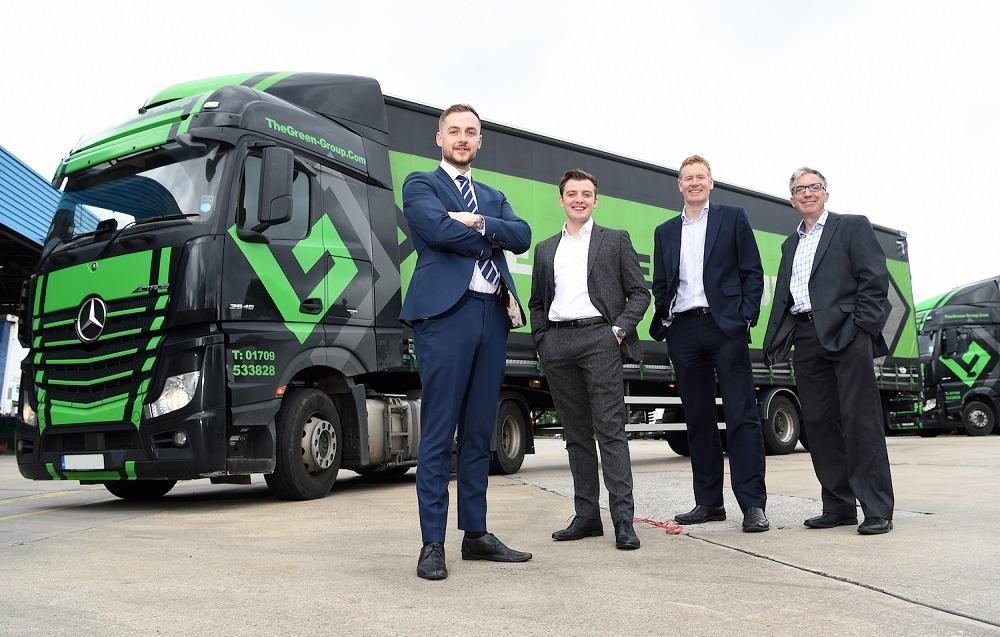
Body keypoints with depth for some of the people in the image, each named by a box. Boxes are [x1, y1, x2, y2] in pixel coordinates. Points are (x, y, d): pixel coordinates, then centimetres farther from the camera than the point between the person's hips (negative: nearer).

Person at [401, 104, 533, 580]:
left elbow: (522, 236, 6)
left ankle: (475, 534, 16)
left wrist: (477, 223, -9)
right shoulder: (420, 185, 10)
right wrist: (492, 238, 0)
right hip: (445, 313, -6)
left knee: (479, 433, 9)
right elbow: (438, 229, -11)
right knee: (438, 434, -6)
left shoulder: (493, 197, 25)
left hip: (493, 315, 6)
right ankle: (432, 543, -2)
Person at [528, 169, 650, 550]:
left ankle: (623, 520, -10)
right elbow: (537, 302, 22)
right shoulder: (545, 250, 19)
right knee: (576, 433, 6)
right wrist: (541, 340, 8)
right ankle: (586, 516, 11)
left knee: (610, 430, -9)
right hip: (557, 344, 4)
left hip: (598, 338, -4)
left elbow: (639, 293, 6)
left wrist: (620, 329, -8)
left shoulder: (615, 240, 10)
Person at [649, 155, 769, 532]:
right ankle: (709, 502, 13)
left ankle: (753, 505, -5)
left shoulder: (733, 218, 9)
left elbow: (753, 273, 4)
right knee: (698, 418, 6)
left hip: (725, 327, -4)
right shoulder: (665, 232, 18)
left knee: (741, 416, -7)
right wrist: (663, 323, 3)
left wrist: (746, 317, -7)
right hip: (683, 330, 4)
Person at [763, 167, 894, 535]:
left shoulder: (852, 227, 7)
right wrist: (774, 340, 9)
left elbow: (875, 278, -3)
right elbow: (782, 295, 20)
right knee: (819, 422, 5)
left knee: (860, 420, -8)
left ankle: (877, 510, -4)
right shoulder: (791, 244, 24)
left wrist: (862, 326, -13)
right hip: (807, 339, 6)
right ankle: (839, 507, 12)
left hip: (846, 335, -6)